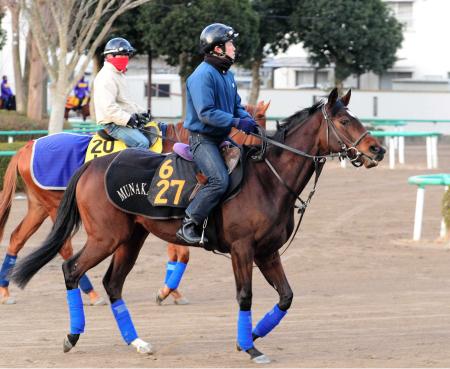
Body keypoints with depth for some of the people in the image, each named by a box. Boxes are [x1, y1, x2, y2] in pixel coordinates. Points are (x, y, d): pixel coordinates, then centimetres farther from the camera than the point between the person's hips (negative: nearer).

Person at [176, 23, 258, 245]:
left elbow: (236, 106, 20)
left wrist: (248, 119, -2)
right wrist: (237, 122, -25)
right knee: (220, 180, -25)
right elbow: (206, 113, -24)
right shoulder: (203, 75, -17)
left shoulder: (227, 75, 14)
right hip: (202, 138, -10)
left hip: (222, 137, 10)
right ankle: (189, 225, -19)